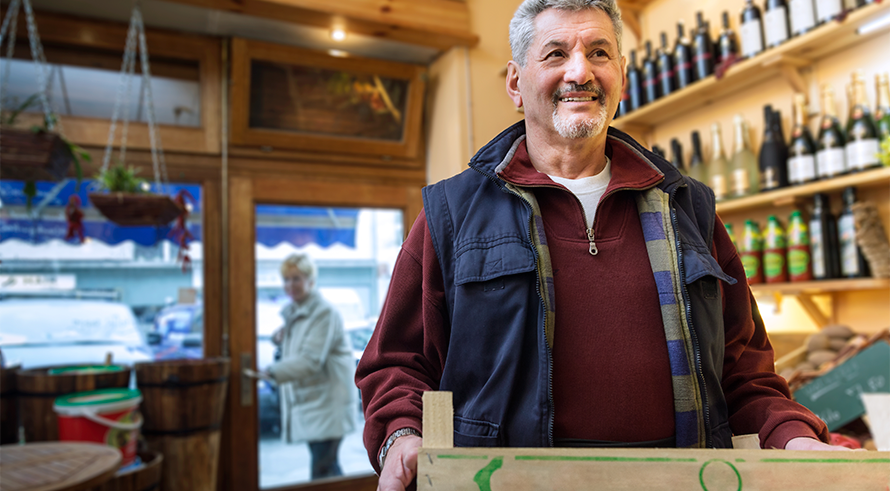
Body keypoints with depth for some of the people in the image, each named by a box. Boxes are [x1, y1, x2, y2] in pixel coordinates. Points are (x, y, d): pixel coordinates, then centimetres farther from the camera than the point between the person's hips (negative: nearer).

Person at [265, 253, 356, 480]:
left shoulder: (324, 313, -15)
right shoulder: (292, 311, 12)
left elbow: (311, 360, -25)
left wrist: (273, 372, -34)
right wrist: (282, 337, 6)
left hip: (327, 401, -9)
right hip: (305, 400, 9)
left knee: (322, 471, -9)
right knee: (329, 467, 16)